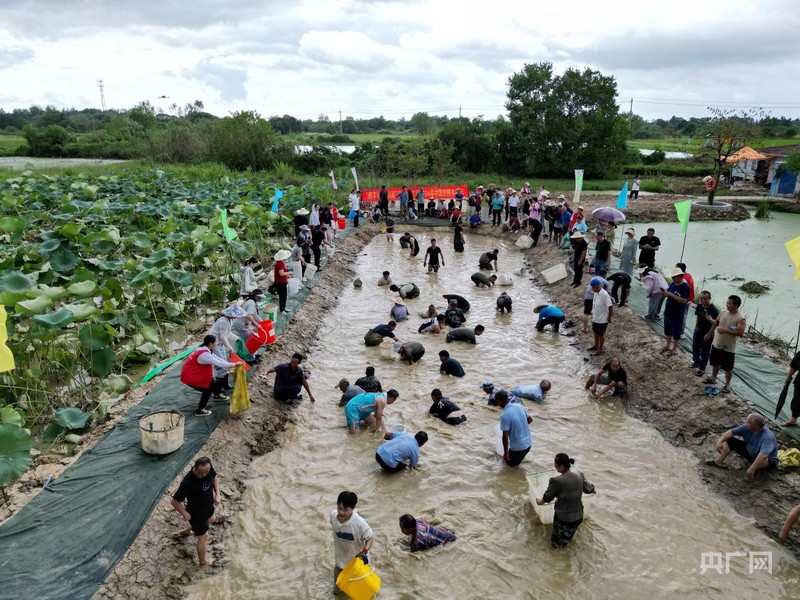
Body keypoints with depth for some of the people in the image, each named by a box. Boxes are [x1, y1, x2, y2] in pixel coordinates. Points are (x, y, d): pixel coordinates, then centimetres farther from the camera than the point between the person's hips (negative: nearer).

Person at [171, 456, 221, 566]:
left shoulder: (208, 469, -23)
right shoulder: (187, 482, -40)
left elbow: (214, 477, 1)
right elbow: (175, 501, -28)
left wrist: (217, 494, -7)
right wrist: (184, 514, -18)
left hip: (208, 506, 7)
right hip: (196, 512, -7)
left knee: (211, 519, 36)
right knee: (203, 537, 13)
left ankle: (186, 531, 61)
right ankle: (203, 561, 41)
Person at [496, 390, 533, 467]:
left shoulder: (504, 415, -24)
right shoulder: (519, 406, -4)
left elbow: (505, 437, -21)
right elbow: (530, 420, 10)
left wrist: (506, 453, -10)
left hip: (518, 446, -7)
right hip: (528, 442, 7)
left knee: (511, 463, 20)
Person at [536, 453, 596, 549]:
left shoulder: (557, 481, -23)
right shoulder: (580, 476, -9)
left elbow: (547, 497, -7)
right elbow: (588, 489, 12)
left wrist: (540, 502, 15)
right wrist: (593, 489, 37)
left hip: (563, 518, -5)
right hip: (578, 517, 5)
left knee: (557, 544, 15)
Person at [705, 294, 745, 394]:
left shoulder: (740, 318, -20)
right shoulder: (724, 313, 0)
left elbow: (741, 333, -26)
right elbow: (716, 323, 12)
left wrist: (726, 330, -28)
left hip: (728, 348, -6)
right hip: (716, 344, 7)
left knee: (728, 367, 8)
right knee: (715, 363, 22)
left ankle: (727, 384, 23)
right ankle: (713, 378, 41)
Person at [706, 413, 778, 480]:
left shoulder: (767, 437, -37)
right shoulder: (747, 427, -17)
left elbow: (763, 455, -50)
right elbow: (731, 432, -10)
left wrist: (752, 469, -54)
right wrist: (720, 441, -25)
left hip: (768, 460, -7)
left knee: (763, 460, -44)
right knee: (729, 440, -4)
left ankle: (756, 470, -13)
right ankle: (718, 462, -8)